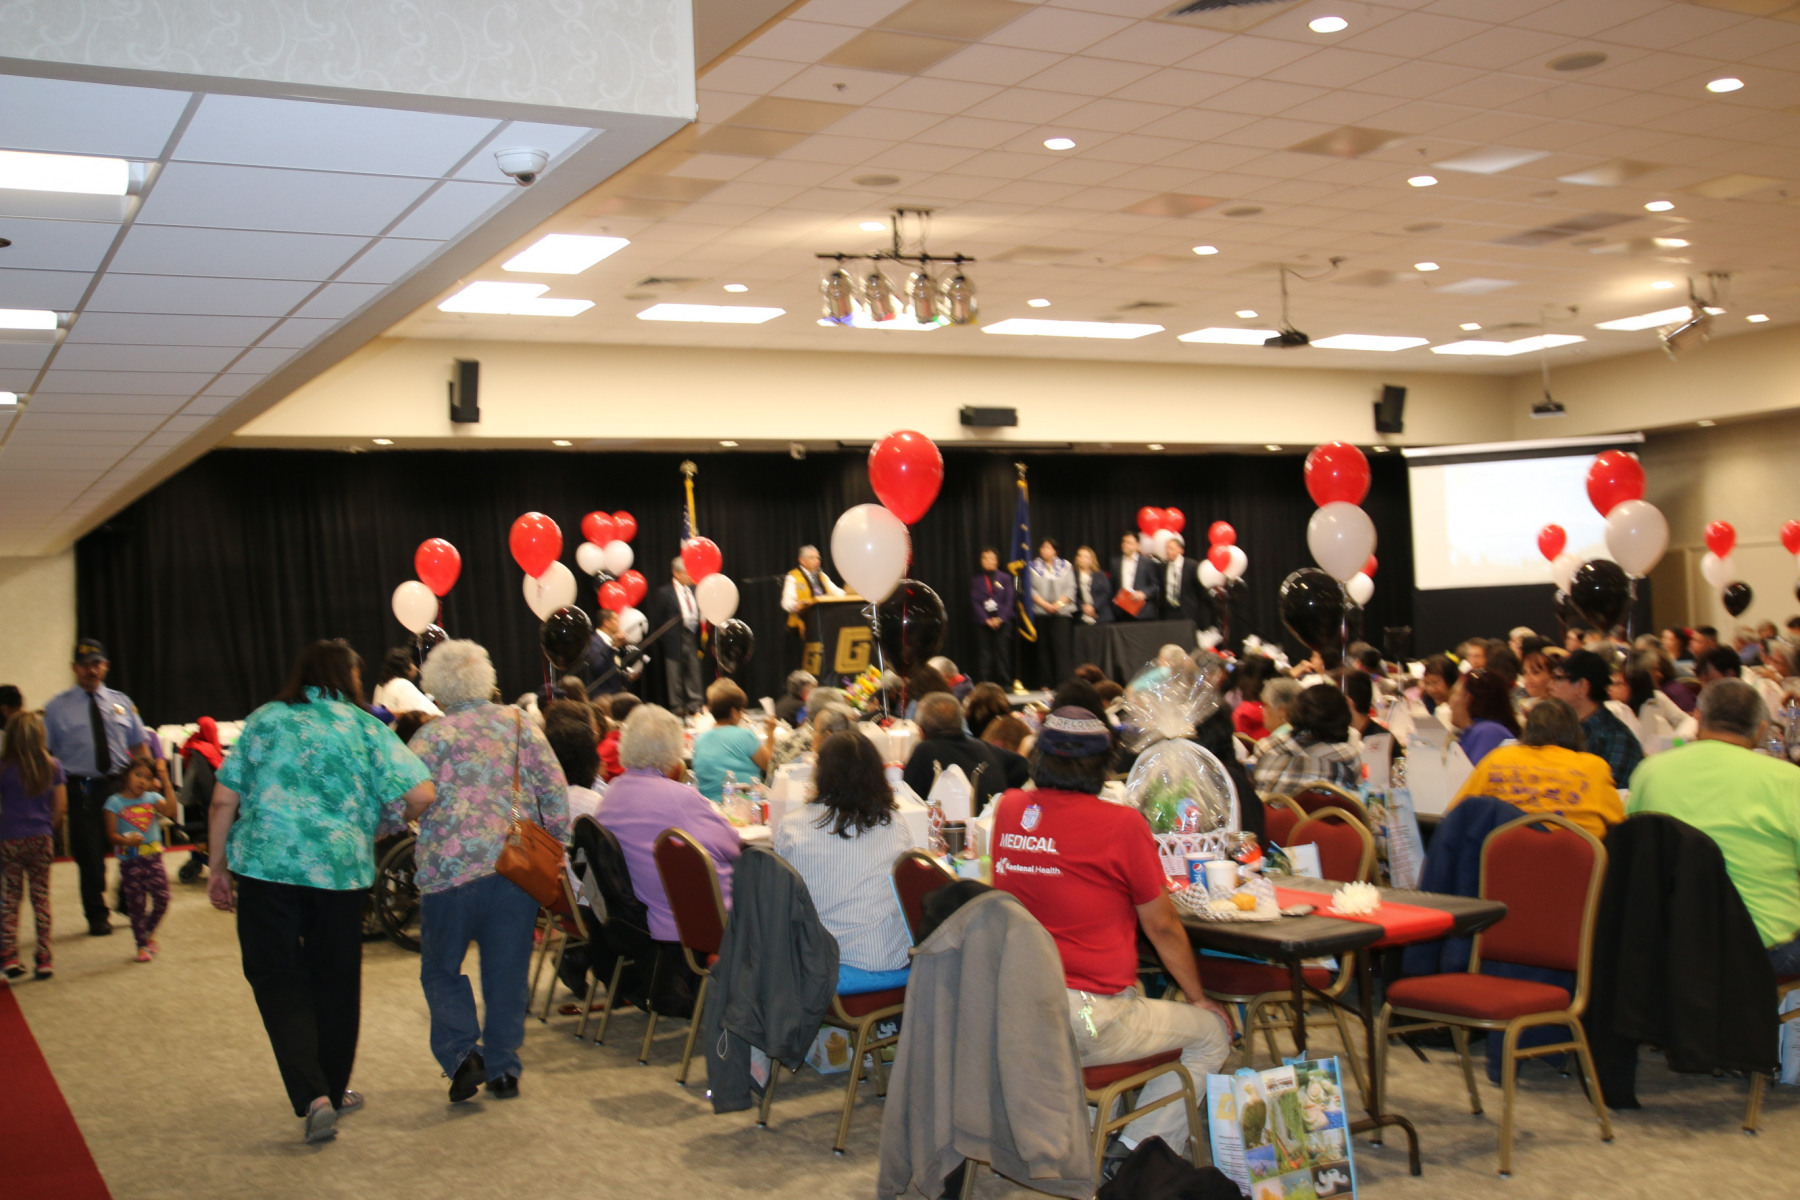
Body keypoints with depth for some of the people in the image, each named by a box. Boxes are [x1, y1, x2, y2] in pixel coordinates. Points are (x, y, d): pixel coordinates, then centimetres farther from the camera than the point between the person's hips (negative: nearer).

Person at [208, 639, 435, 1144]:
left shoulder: (264, 720, 7)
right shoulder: (365, 728, 2)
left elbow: (223, 802, 5)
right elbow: (421, 795, -9)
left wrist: (218, 867, 13)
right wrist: (392, 815, 12)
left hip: (265, 865, 0)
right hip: (341, 869, 0)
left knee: (277, 979, 5)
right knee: (335, 979, 16)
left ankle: (313, 1095, -9)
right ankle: (335, 1088, 30)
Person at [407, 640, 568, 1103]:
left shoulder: (432, 737, -4)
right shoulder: (519, 724, 7)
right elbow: (556, 792, 4)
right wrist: (556, 846, 13)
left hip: (452, 870, -3)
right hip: (519, 867, 3)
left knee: (442, 969, 13)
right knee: (507, 973, 12)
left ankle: (462, 1055, -2)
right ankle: (503, 1069, 14)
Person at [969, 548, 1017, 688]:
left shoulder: (1005, 578, 8)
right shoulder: (976, 580, 8)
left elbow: (1010, 601, 2)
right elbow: (975, 602, 1)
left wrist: (1000, 618, -11)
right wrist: (986, 620, -10)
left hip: (1002, 622, 0)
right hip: (983, 623, 0)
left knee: (1003, 654, -1)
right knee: (983, 655, -2)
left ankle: (1005, 684, 4)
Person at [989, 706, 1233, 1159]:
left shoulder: (1008, 809, 3)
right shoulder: (1122, 824, -11)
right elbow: (1162, 927, -1)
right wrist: (1200, 1000, 15)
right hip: (1090, 1022, -6)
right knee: (1211, 1032, 14)